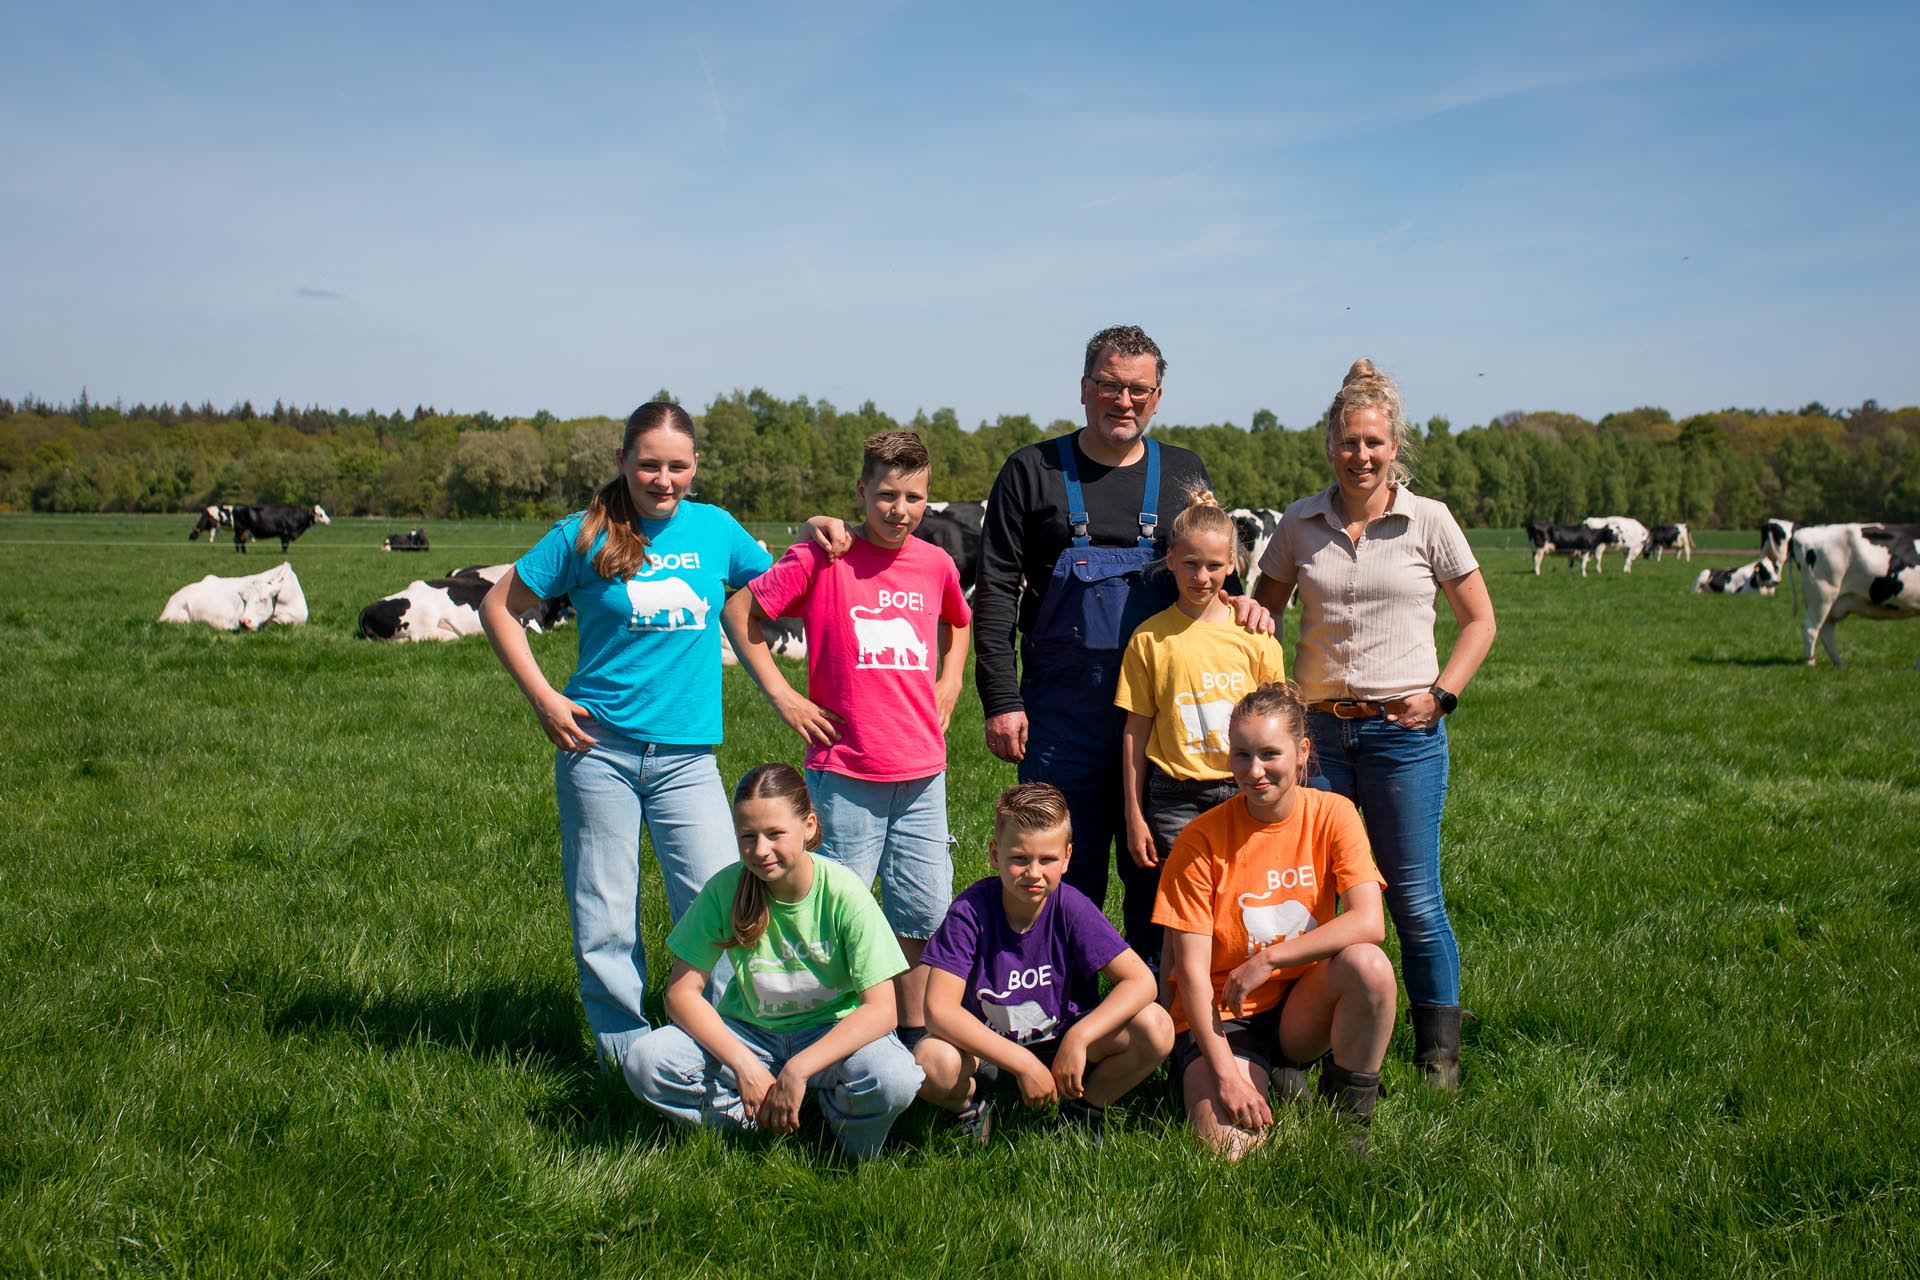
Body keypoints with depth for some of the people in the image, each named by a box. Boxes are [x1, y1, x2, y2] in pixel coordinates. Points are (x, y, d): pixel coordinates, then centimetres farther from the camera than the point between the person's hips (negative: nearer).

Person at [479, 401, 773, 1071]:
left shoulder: (715, 528, 6)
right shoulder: (586, 535, -1)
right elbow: (498, 608, 7)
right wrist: (543, 699, -2)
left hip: (686, 755, 1)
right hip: (598, 747, -1)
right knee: (604, 915, 5)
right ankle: (624, 1046, 21)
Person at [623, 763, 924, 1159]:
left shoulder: (843, 894, -19)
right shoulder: (726, 889, -14)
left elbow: (881, 1009, -22)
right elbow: (683, 992, -11)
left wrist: (798, 1069, -30)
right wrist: (745, 1065, -23)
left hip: (831, 1035, -2)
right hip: (750, 1034, 2)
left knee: (894, 1078, -34)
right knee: (646, 1061, -23)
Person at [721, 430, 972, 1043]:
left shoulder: (936, 563, 7)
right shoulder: (822, 559, -7)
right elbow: (740, 611, 0)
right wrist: (782, 696, -3)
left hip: (922, 769, 4)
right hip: (845, 770, -4)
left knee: (926, 909, 10)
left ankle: (915, 1031, 25)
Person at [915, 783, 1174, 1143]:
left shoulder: (1070, 907, -15)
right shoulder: (971, 909, -20)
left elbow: (1141, 980, -17)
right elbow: (940, 1009, -25)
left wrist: (1078, 1039, -30)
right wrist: (1023, 1063, -30)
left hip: (1062, 1043, 2)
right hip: (987, 1050, -1)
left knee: (1155, 1027, -23)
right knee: (931, 1062, -35)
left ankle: (1085, 1108, 5)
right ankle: (971, 1107, 3)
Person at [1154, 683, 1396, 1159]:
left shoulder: (1332, 815, -7)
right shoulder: (1201, 839, -14)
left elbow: (1369, 923, -20)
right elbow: (1191, 971, -14)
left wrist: (1266, 960, -24)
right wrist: (1227, 1074, -22)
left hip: (1303, 1006, 2)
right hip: (1222, 1013, -2)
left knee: (1368, 965, -30)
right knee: (1227, 1141, -27)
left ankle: (1350, 1115, -5)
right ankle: (1273, 1078, 9)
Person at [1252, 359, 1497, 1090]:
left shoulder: (1428, 521, 1)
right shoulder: (1300, 524, 6)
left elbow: (1479, 621, 8)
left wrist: (1441, 694, -4)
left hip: (1404, 732, -2)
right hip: (1317, 730, 2)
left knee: (1414, 899, 2)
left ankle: (1439, 1056, 17)